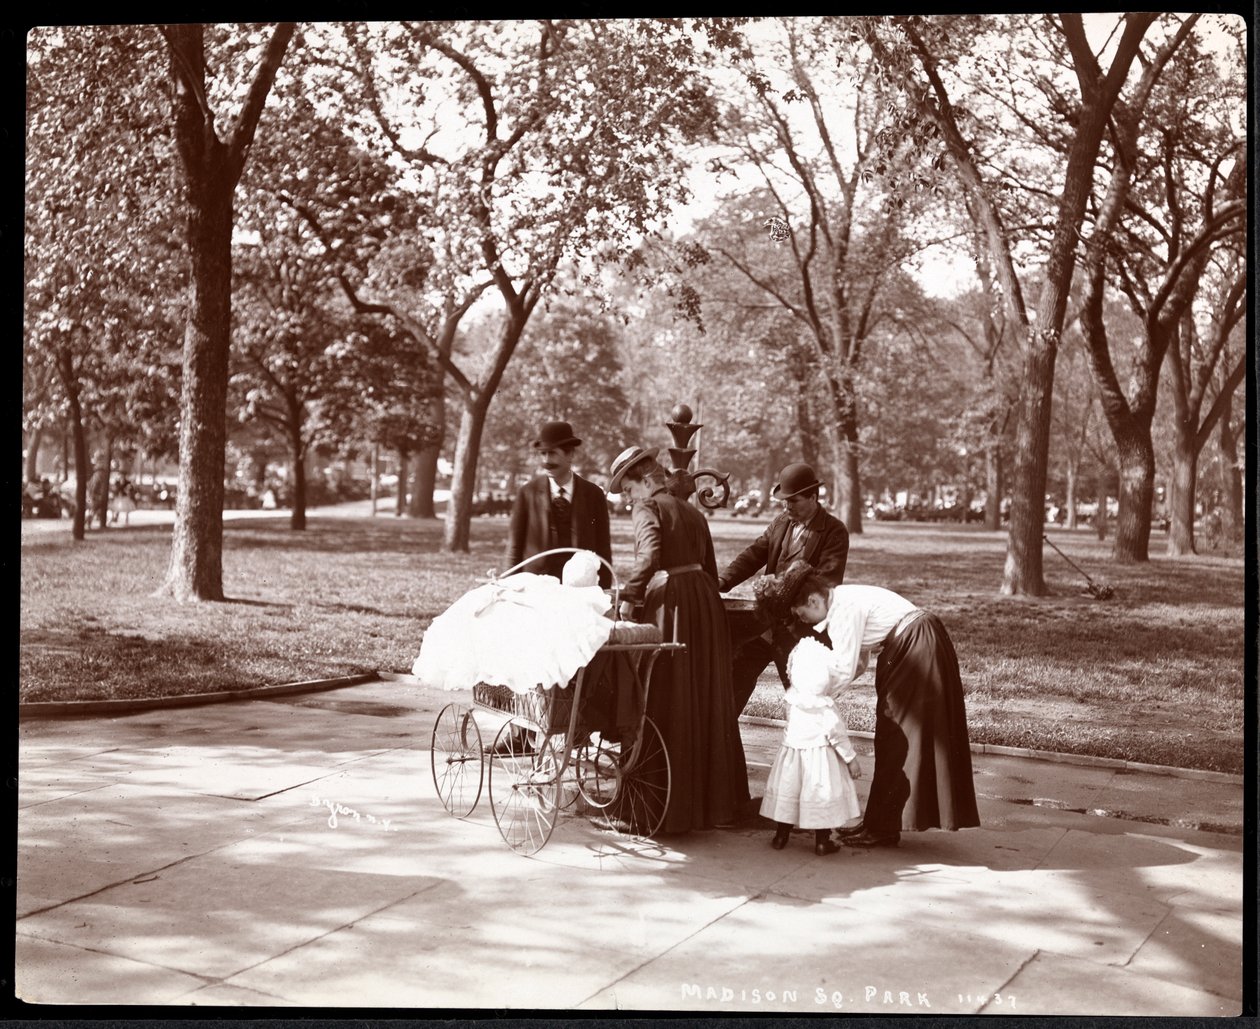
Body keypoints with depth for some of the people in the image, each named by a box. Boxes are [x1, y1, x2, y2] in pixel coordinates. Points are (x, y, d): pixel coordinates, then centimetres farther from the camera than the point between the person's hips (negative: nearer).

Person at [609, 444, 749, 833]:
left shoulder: (647, 509, -5)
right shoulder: (692, 512, 19)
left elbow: (650, 552, -24)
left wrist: (629, 595, -17)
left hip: (667, 601, -7)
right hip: (705, 603, 7)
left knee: (668, 705, -1)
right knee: (708, 706, 14)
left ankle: (672, 810, 2)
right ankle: (717, 801, 23)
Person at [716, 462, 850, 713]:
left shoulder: (835, 532, -10)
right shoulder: (781, 521, 8)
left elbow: (826, 582, -17)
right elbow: (754, 554, 3)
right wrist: (723, 581, -12)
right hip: (765, 620, 6)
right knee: (736, 674, 9)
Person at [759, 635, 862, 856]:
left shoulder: (792, 700, -9)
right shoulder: (828, 708, -19)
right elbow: (837, 735, -15)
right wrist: (852, 759, -5)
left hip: (792, 753, 4)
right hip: (820, 756, -4)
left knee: (787, 792, 14)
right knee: (822, 794, 6)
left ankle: (781, 836, 24)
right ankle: (822, 842, 11)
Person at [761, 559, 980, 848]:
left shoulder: (845, 609, -19)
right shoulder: (843, 601, 11)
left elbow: (844, 670, -21)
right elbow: (858, 664, 12)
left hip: (918, 647, -10)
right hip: (909, 648, 10)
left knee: (897, 739, -4)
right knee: (893, 737, 13)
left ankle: (881, 827, 3)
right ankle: (881, 823, 21)